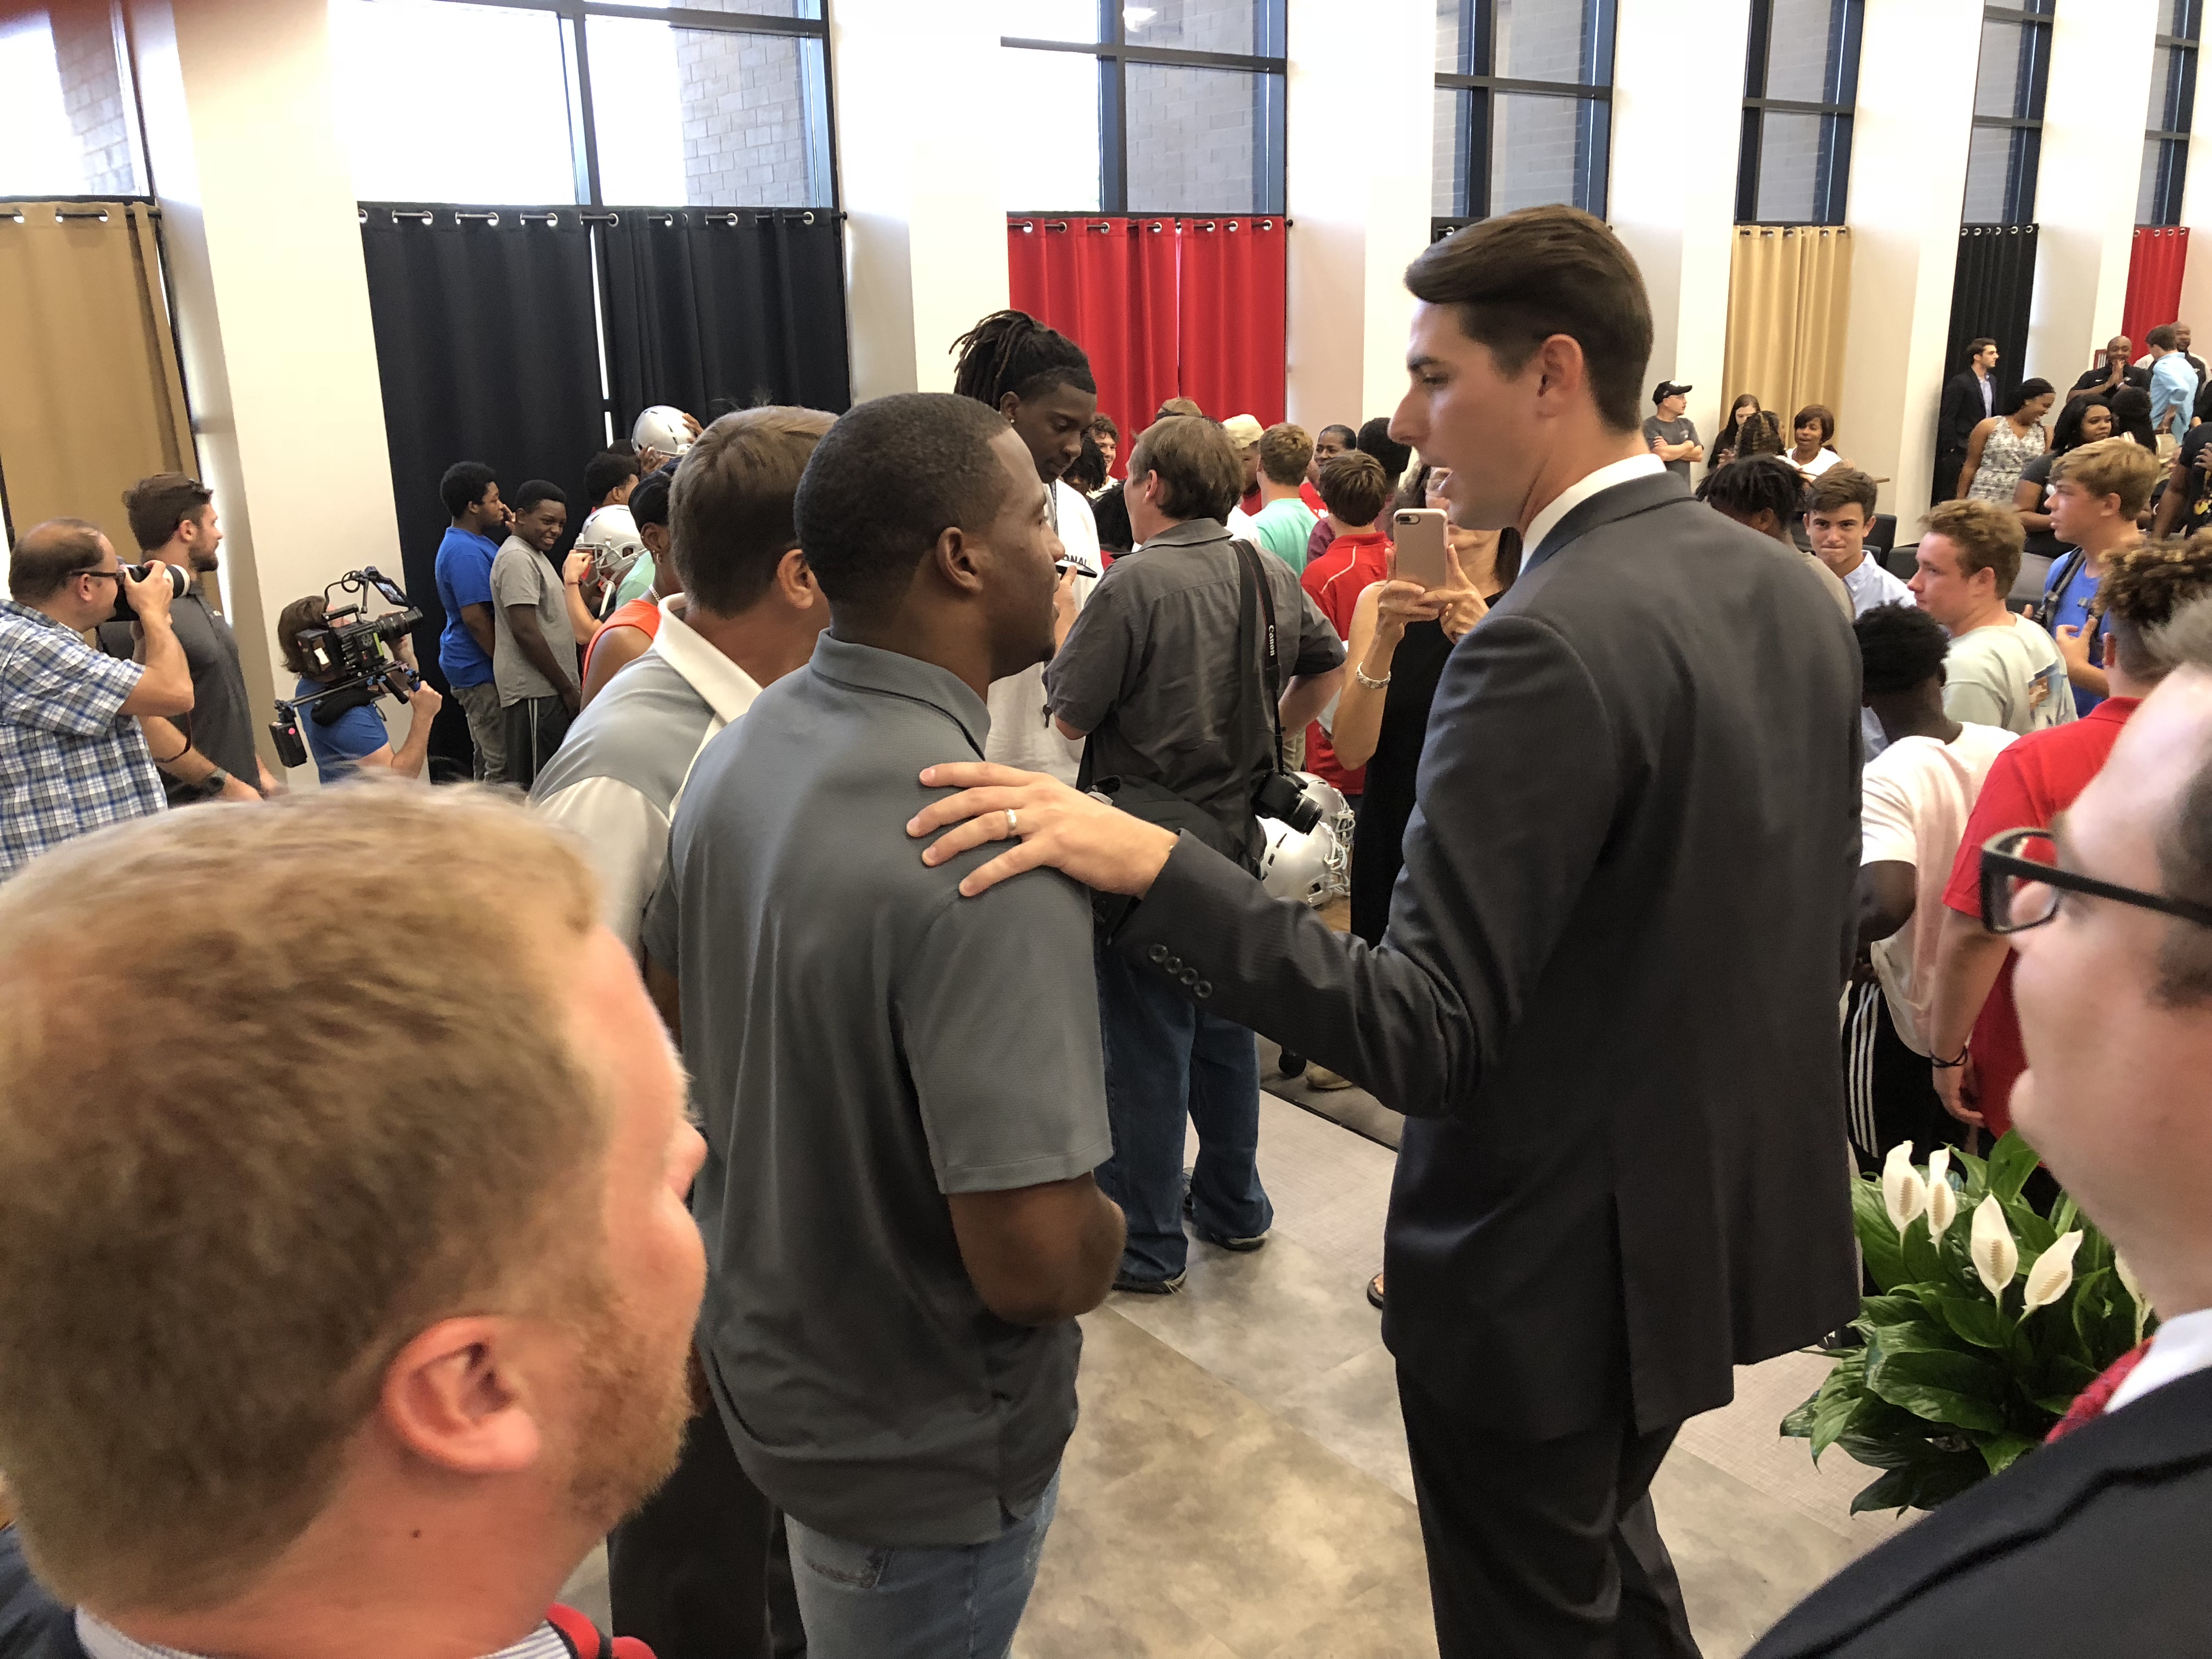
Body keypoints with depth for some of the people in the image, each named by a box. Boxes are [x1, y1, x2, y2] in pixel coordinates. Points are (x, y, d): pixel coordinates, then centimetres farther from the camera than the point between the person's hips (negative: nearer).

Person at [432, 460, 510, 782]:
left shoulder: (474, 542, 12)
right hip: (481, 670, -11)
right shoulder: (466, 553, -20)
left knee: (489, 759, 19)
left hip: (476, 668, 11)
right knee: (503, 766, -8)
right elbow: (475, 619, -24)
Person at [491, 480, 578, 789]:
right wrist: (567, 688, -16)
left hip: (547, 688, 10)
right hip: (535, 692, -10)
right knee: (534, 785, -7)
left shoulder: (533, 554, 19)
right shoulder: (517, 558, -14)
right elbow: (525, 632, -20)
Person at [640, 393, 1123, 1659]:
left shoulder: (744, 751, -6)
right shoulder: (986, 850, -34)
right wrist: (1107, 1237, -12)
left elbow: (674, 1001, 8)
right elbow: (1033, 1261, -34)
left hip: (768, 1355, 7)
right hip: (924, 1449, -7)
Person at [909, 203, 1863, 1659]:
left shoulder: (1551, 643, -27)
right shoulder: (1788, 588, 0)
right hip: (1725, 1219, 8)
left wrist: (1150, 866, -37)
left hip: (1556, 1272, -8)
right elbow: (1796, 912, 9)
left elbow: (1428, 1034, -31)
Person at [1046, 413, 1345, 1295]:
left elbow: (1069, 717, -16)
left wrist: (1067, 632, -1)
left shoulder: (1135, 581, -20)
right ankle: (1233, 1205, 36)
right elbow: (1329, 666, 16)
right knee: (1226, 1024, 21)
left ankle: (1146, 1246, 18)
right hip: (1237, 834, 7)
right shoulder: (1272, 576, 1)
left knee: (1146, 1044, 5)